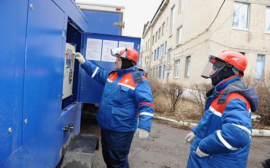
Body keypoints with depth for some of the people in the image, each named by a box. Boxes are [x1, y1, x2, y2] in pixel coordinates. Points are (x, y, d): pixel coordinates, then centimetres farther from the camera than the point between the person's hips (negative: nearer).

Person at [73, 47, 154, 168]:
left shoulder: (138, 80, -16)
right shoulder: (112, 75, 8)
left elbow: (146, 104, -20)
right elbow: (98, 73, 25)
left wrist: (144, 126, -29)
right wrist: (84, 62, 19)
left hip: (121, 130, -8)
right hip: (106, 127, 8)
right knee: (107, 158, 24)